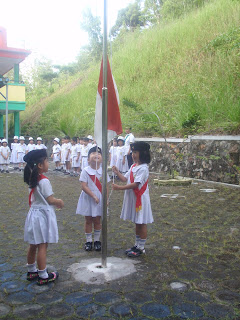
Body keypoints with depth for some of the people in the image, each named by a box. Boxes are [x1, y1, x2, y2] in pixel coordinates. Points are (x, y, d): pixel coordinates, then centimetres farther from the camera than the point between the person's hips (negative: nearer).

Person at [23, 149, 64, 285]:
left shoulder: (32, 179, 6)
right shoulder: (44, 181, -21)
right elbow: (50, 200, -17)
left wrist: (56, 201, 11)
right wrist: (60, 202, 1)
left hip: (33, 212, 9)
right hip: (43, 214, -9)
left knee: (33, 245, 18)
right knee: (42, 247, 1)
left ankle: (31, 271, 32)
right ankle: (43, 276, 11)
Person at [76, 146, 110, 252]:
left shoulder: (103, 171, -2)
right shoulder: (85, 171, -11)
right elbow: (84, 186, -16)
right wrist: (93, 196, -20)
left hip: (99, 199, 2)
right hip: (88, 199, -2)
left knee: (97, 221, 11)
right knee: (88, 221, 9)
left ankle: (97, 240, 25)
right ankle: (88, 241, 22)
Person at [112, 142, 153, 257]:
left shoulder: (143, 168, -17)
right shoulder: (133, 166, 11)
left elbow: (135, 184, -23)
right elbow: (125, 179, 10)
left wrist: (120, 188, -25)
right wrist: (117, 173, -5)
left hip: (140, 198, -9)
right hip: (132, 197, 9)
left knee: (141, 223, 2)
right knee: (137, 223, 18)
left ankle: (141, 248, 13)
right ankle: (137, 245, 29)